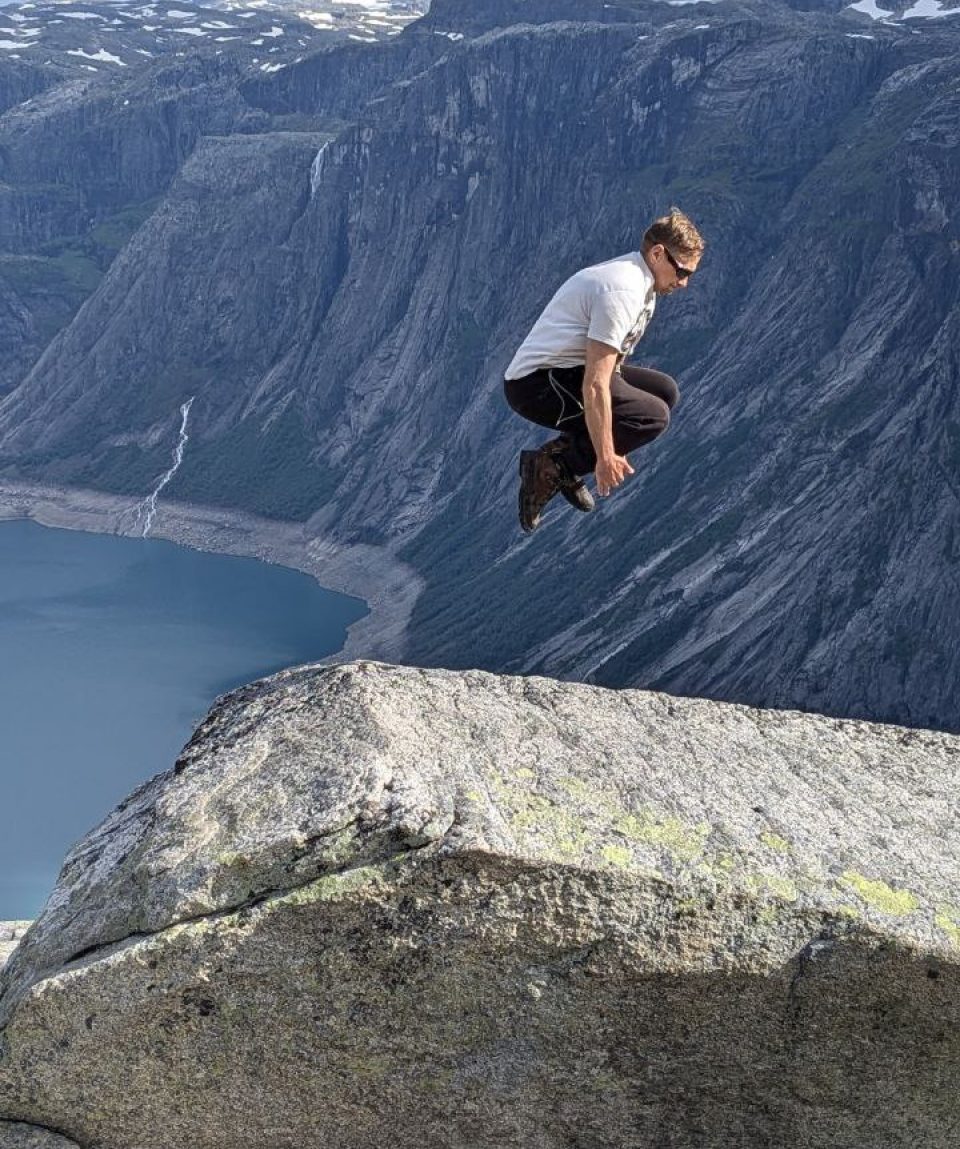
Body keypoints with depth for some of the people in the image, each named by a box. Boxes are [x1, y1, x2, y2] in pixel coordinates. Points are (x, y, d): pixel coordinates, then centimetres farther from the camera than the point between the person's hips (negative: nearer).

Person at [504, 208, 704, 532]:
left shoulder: (640, 282, 11)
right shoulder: (623, 291, -22)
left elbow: (607, 365, 21)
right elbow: (595, 386, -26)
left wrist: (612, 451, 24)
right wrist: (606, 457, -22)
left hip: (566, 373, 10)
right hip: (536, 384, -10)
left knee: (665, 390, 8)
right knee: (652, 416, -21)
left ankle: (569, 459, 7)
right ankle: (549, 466, -11)